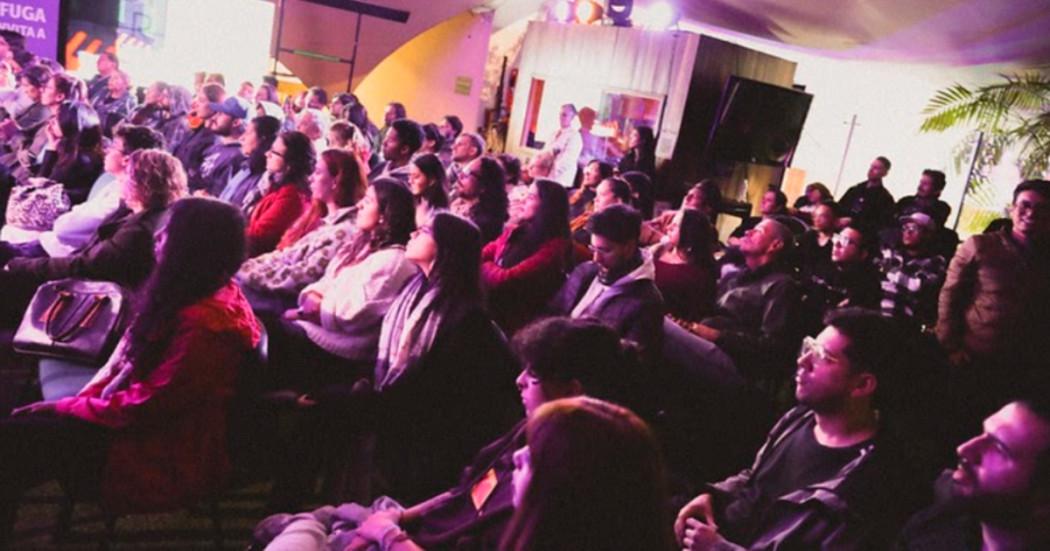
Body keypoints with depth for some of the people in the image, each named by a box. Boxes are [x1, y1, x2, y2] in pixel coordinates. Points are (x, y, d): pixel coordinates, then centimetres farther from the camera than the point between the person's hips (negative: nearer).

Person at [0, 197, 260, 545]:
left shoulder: (204, 322, -28)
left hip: (168, 458, -9)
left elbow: (145, 407, -24)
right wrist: (82, 398, 1)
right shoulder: (201, 292, 4)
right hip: (154, 422, 9)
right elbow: (131, 356, 14)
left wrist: (64, 407, -10)